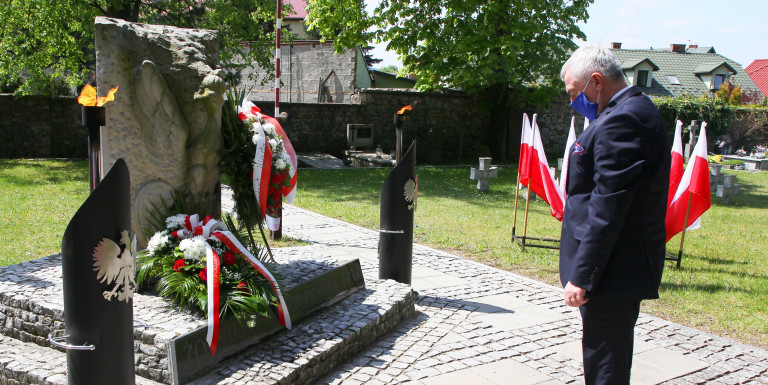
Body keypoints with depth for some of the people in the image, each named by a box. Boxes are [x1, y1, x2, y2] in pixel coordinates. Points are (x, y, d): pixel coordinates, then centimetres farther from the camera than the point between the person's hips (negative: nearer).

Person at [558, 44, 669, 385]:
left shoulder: (622, 120, -21)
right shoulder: (635, 111, 13)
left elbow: (606, 210, -25)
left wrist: (582, 276, -21)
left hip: (614, 269, -11)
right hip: (626, 265, 11)